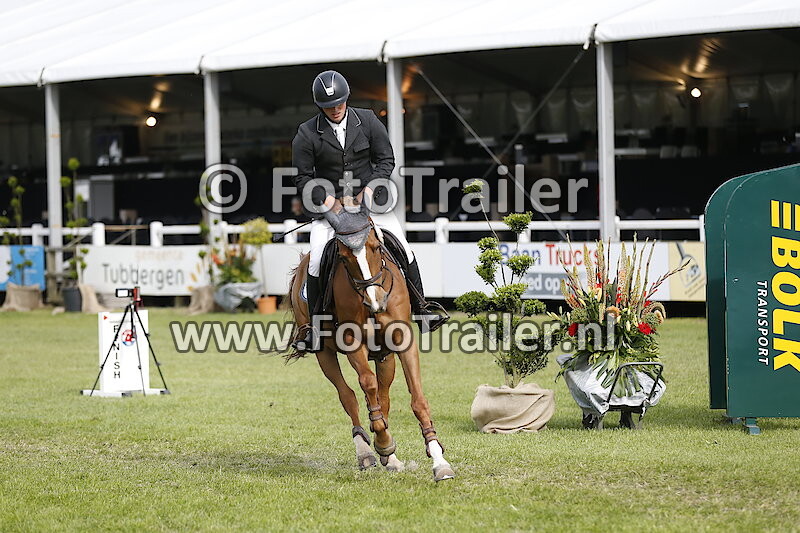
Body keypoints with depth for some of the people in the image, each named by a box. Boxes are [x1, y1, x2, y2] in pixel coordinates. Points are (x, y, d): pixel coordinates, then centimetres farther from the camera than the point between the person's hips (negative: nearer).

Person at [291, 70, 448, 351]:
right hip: (328, 204, -1)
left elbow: (386, 160, 1)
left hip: (369, 198, 1)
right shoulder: (307, 134, -7)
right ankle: (314, 327, -1)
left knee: (402, 248, -7)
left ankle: (420, 307, 9)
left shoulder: (367, 121, -2)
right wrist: (328, 200, -18)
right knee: (317, 263, -13)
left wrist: (370, 188, -14)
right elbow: (303, 178, -4)